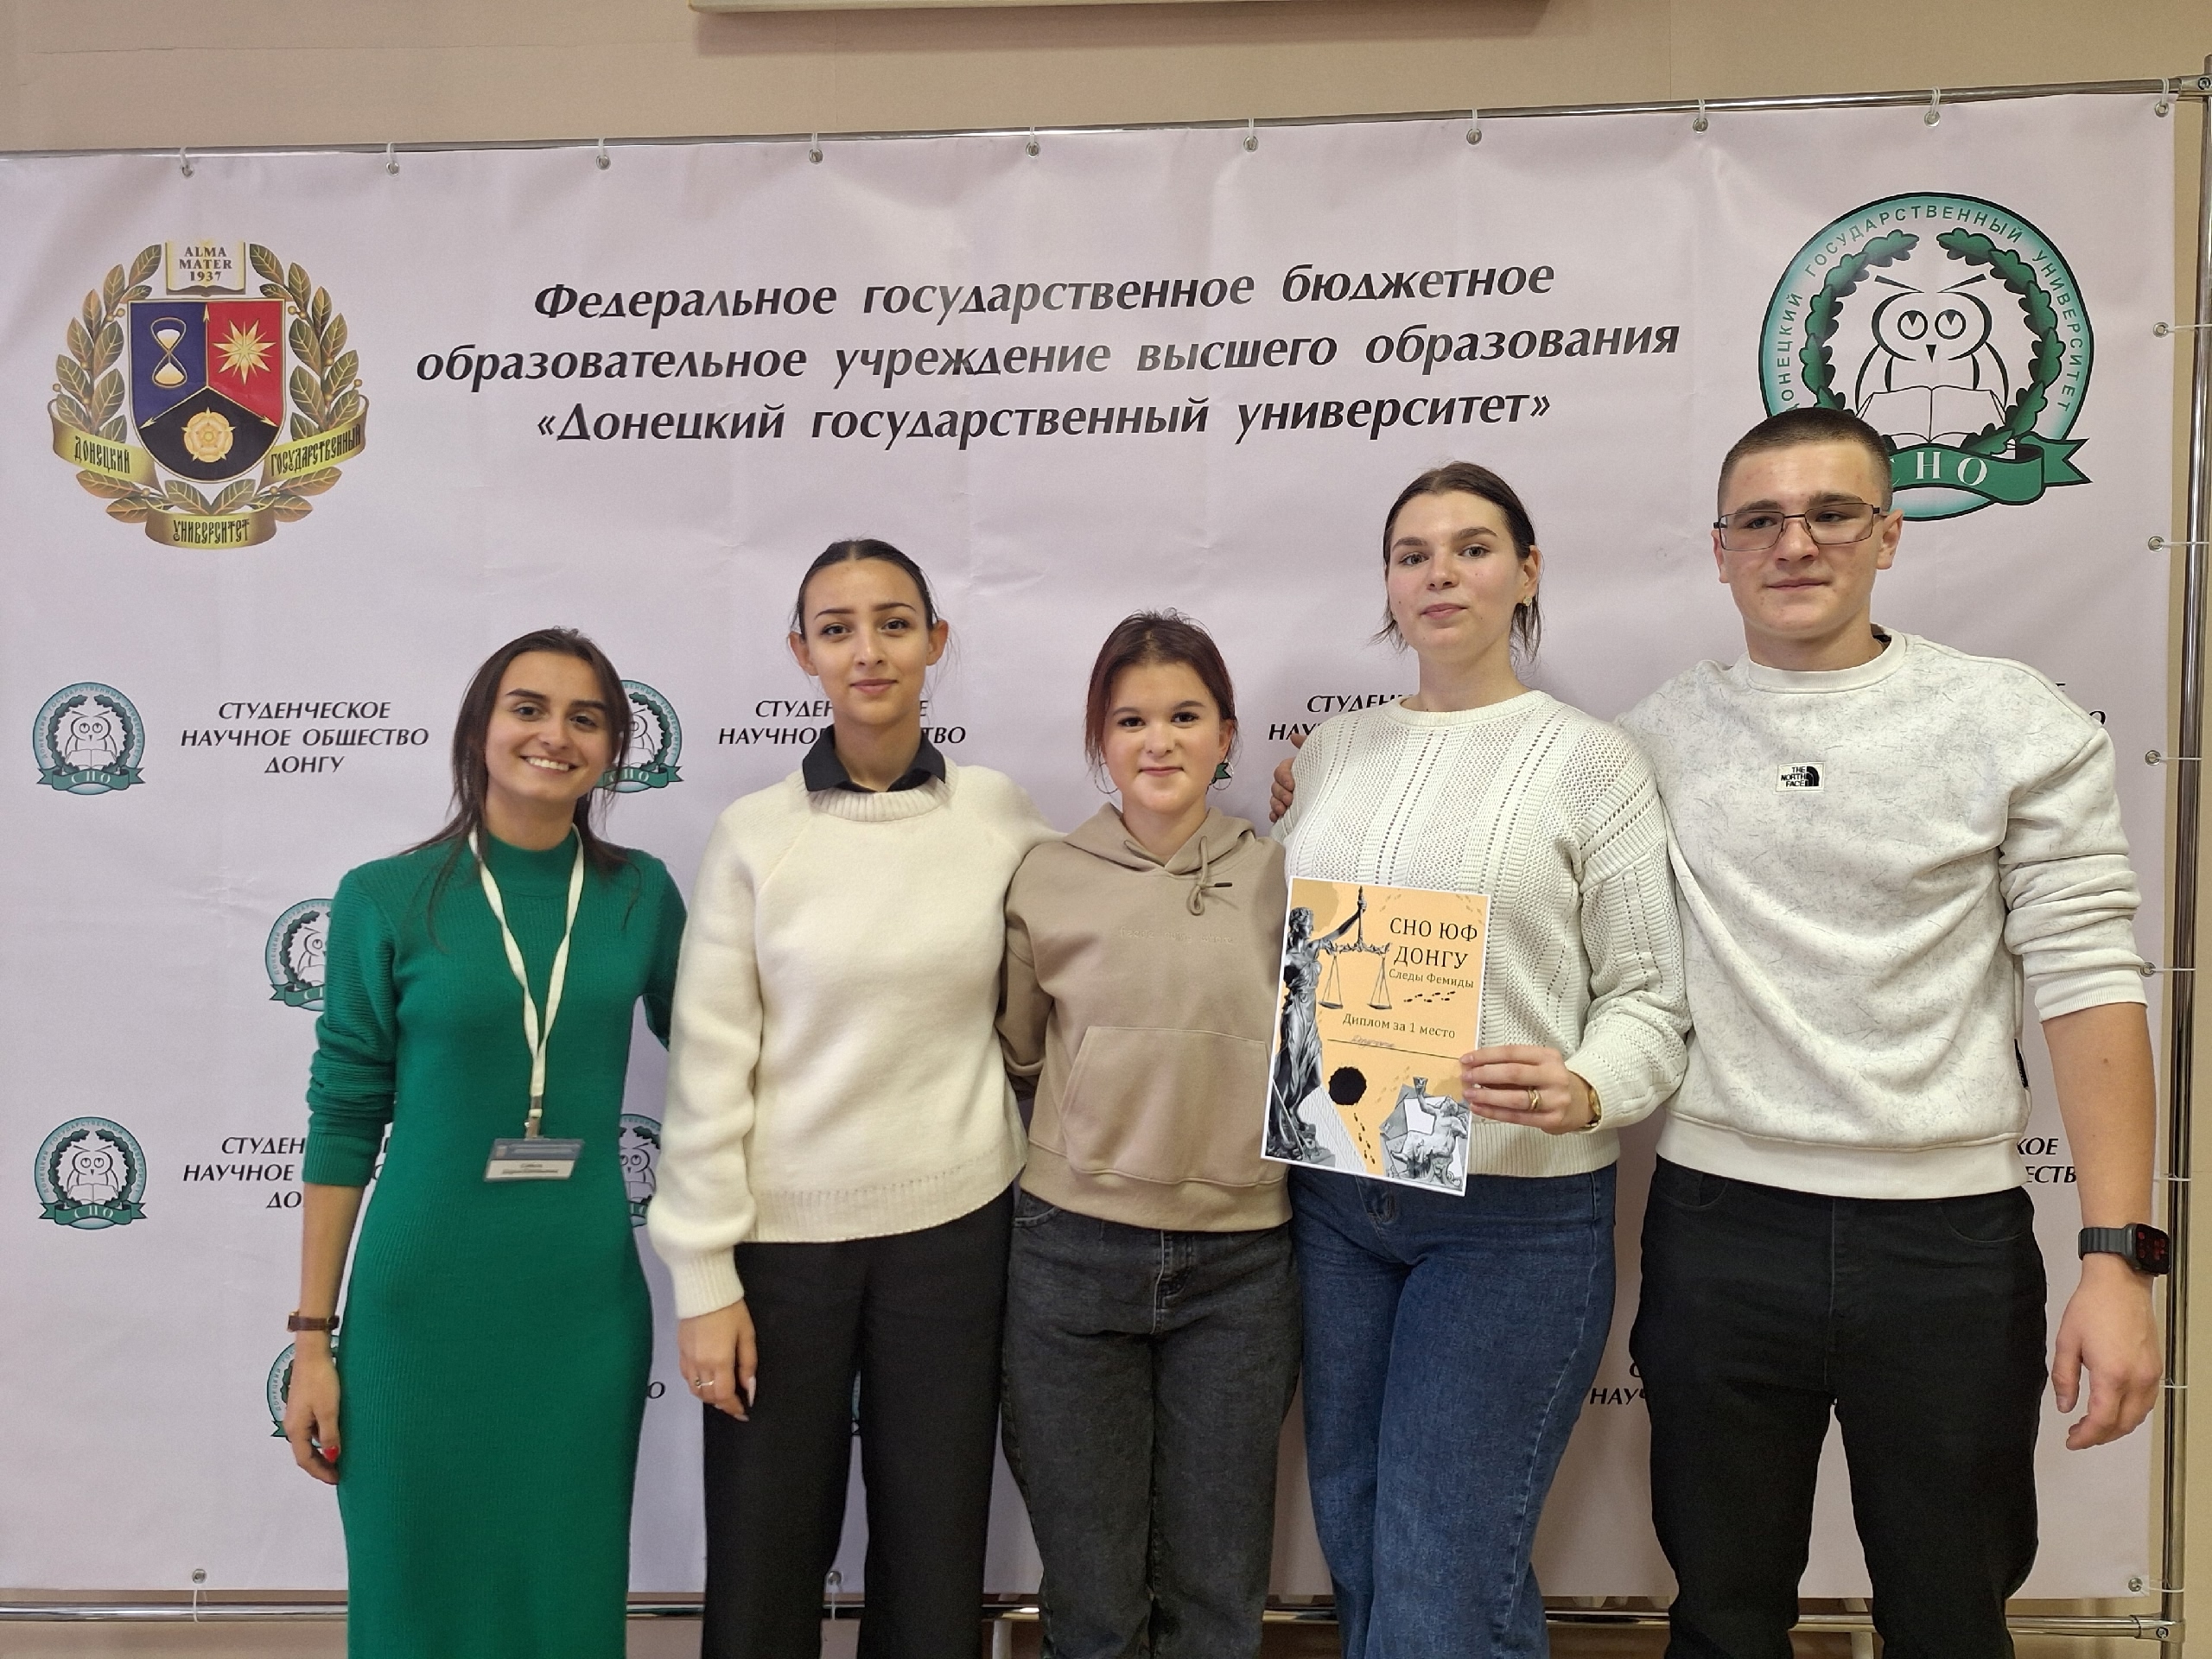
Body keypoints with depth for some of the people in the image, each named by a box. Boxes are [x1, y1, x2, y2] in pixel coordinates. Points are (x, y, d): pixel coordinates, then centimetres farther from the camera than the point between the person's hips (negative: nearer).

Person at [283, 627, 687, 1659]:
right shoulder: (386, 899, -6)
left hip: (586, 1303, 2)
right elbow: (343, 1123, -2)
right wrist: (314, 1336, -2)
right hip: (421, 1305, -2)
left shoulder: (640, 895, 0)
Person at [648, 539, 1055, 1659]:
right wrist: (703, 1275, -7)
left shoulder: (1002, 817, -1)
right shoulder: (754, 833, -6)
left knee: (934, 1551, 14)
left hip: (954, 1226, 1)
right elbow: (708, 1066, -5)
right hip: (783, 1233, -1)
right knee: (765, 1556, 13)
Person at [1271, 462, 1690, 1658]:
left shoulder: (1588, 758, -4)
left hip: (1517, 1210, -4)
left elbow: (1646, 996, -5)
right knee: (1355, 1550, 17)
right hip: (1338, 1198, 5)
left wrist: (1583, 1091, -24)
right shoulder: (1333, 751, 9)